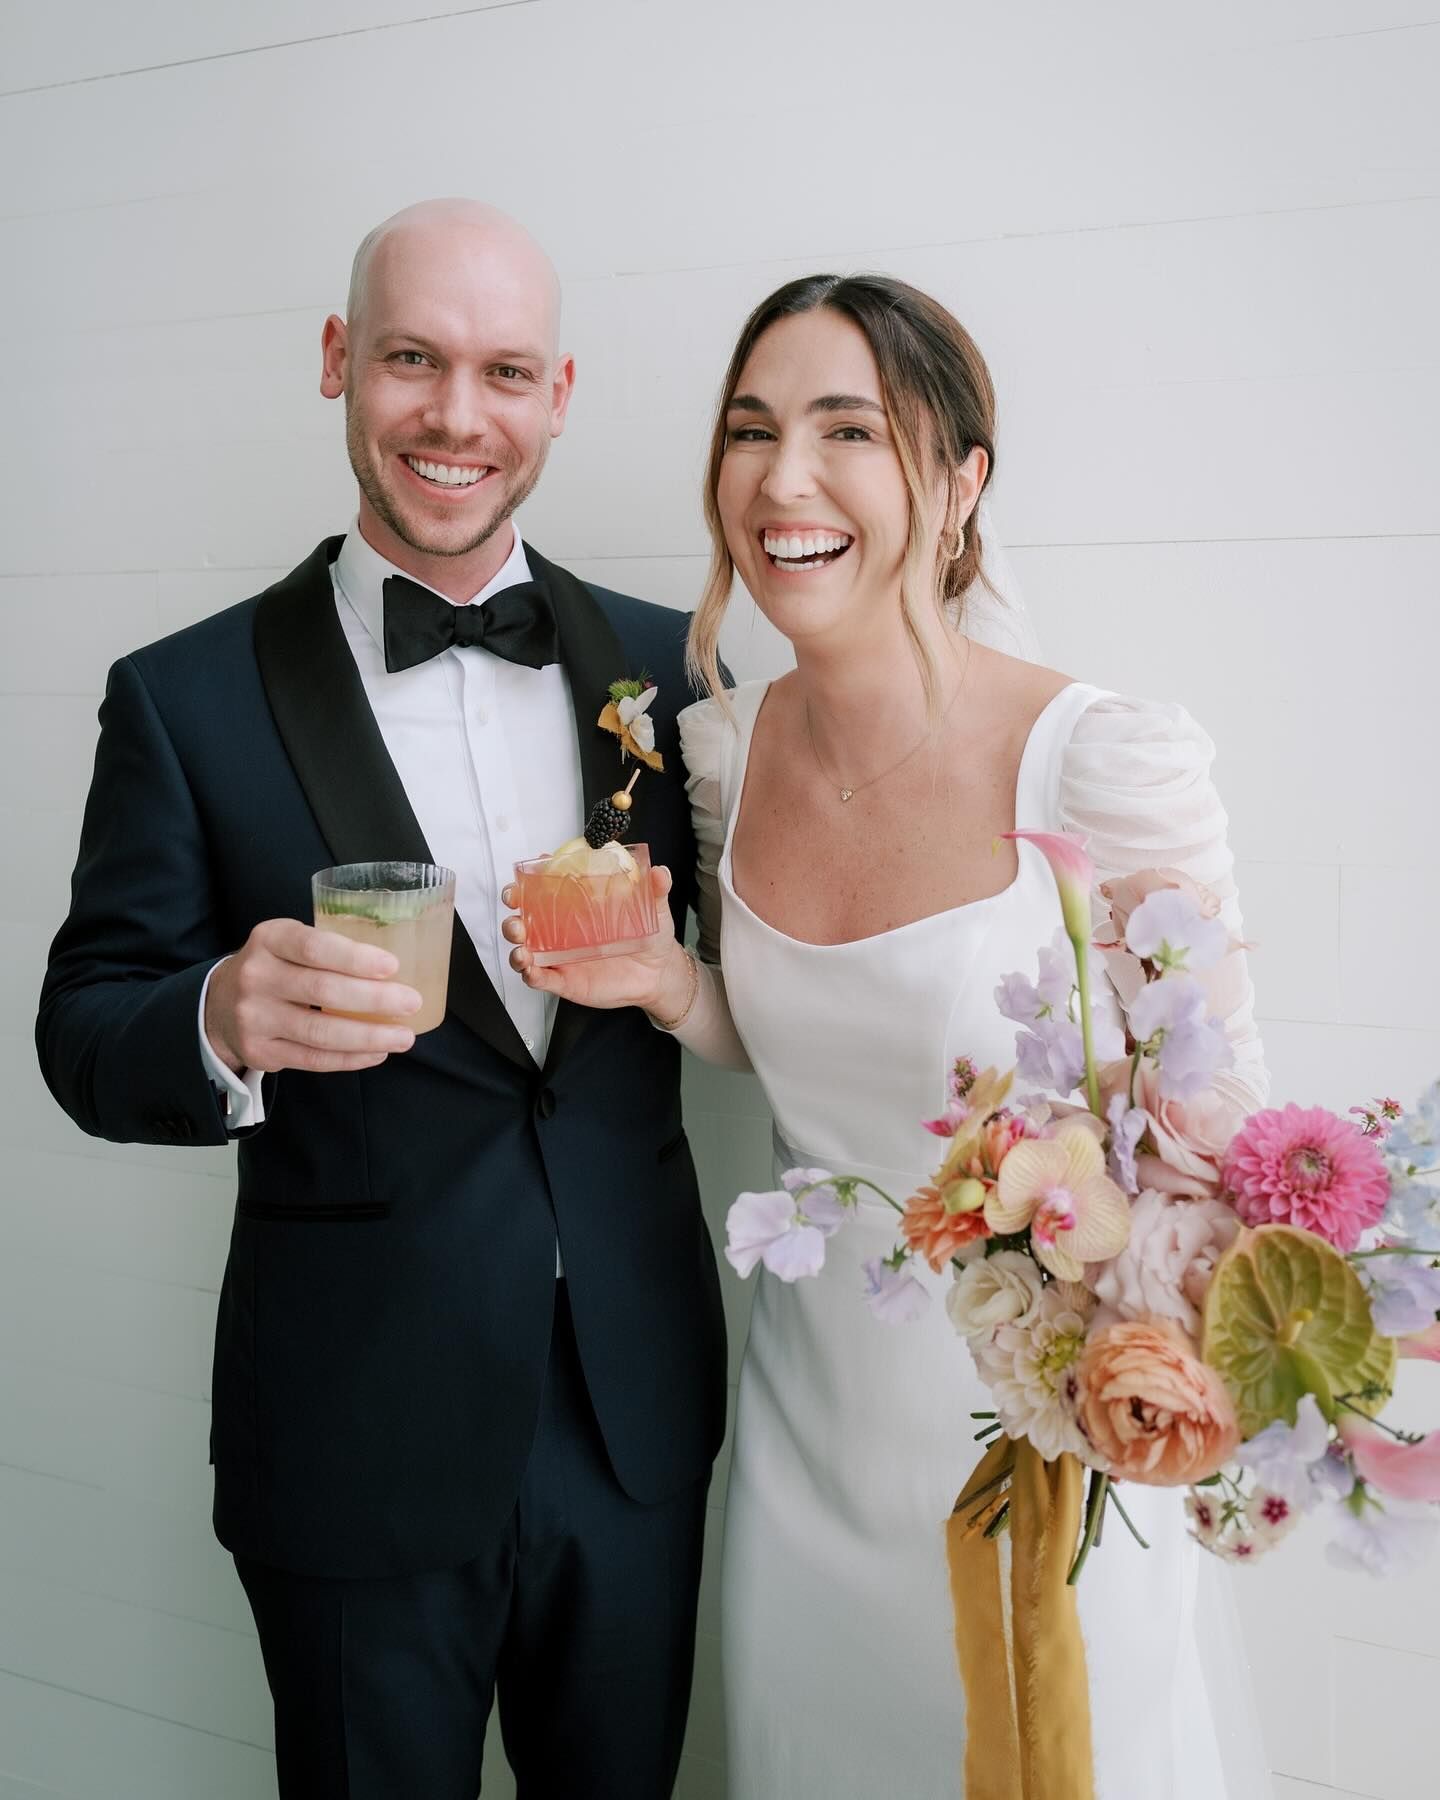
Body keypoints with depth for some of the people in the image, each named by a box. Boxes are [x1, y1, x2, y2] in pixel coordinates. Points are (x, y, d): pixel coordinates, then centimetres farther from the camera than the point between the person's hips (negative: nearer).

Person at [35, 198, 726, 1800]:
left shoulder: (658, 661, 1)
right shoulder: (190, 700, -7)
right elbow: (87, 1033, -6)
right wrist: (225, 1021, -27)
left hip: (637, 1418, 3)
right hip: (361, 1448, -3)